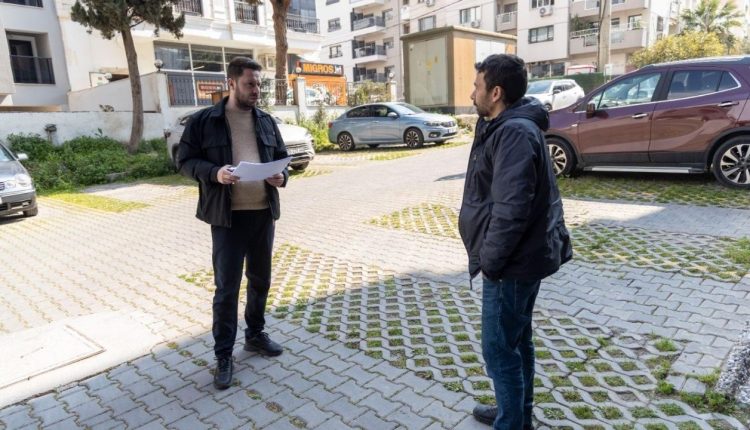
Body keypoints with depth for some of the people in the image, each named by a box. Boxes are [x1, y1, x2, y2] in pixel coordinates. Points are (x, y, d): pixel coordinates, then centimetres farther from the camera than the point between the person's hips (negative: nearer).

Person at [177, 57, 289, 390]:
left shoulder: (267, 121, 10)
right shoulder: (203, 121, -3)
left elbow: (281, 158, 16)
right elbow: (185, 161, -1)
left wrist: (282, 176, -6)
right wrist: (214, 172, -20)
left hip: (263, 213, 5)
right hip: (228, 216, -4)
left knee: (260, 279, 15)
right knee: (227, 287, 0)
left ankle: (255, 334, 35)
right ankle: (223, 355, 15)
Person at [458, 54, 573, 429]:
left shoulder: (515, 133, -22)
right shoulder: (507, 127, 12)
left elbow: (511, 210, -28)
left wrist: (490, 262, -18)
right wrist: (493, 258, 17)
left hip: (513, 263, -10)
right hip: (520, 258, 10)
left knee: (499, 350, 3)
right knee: (516, 341, 22)